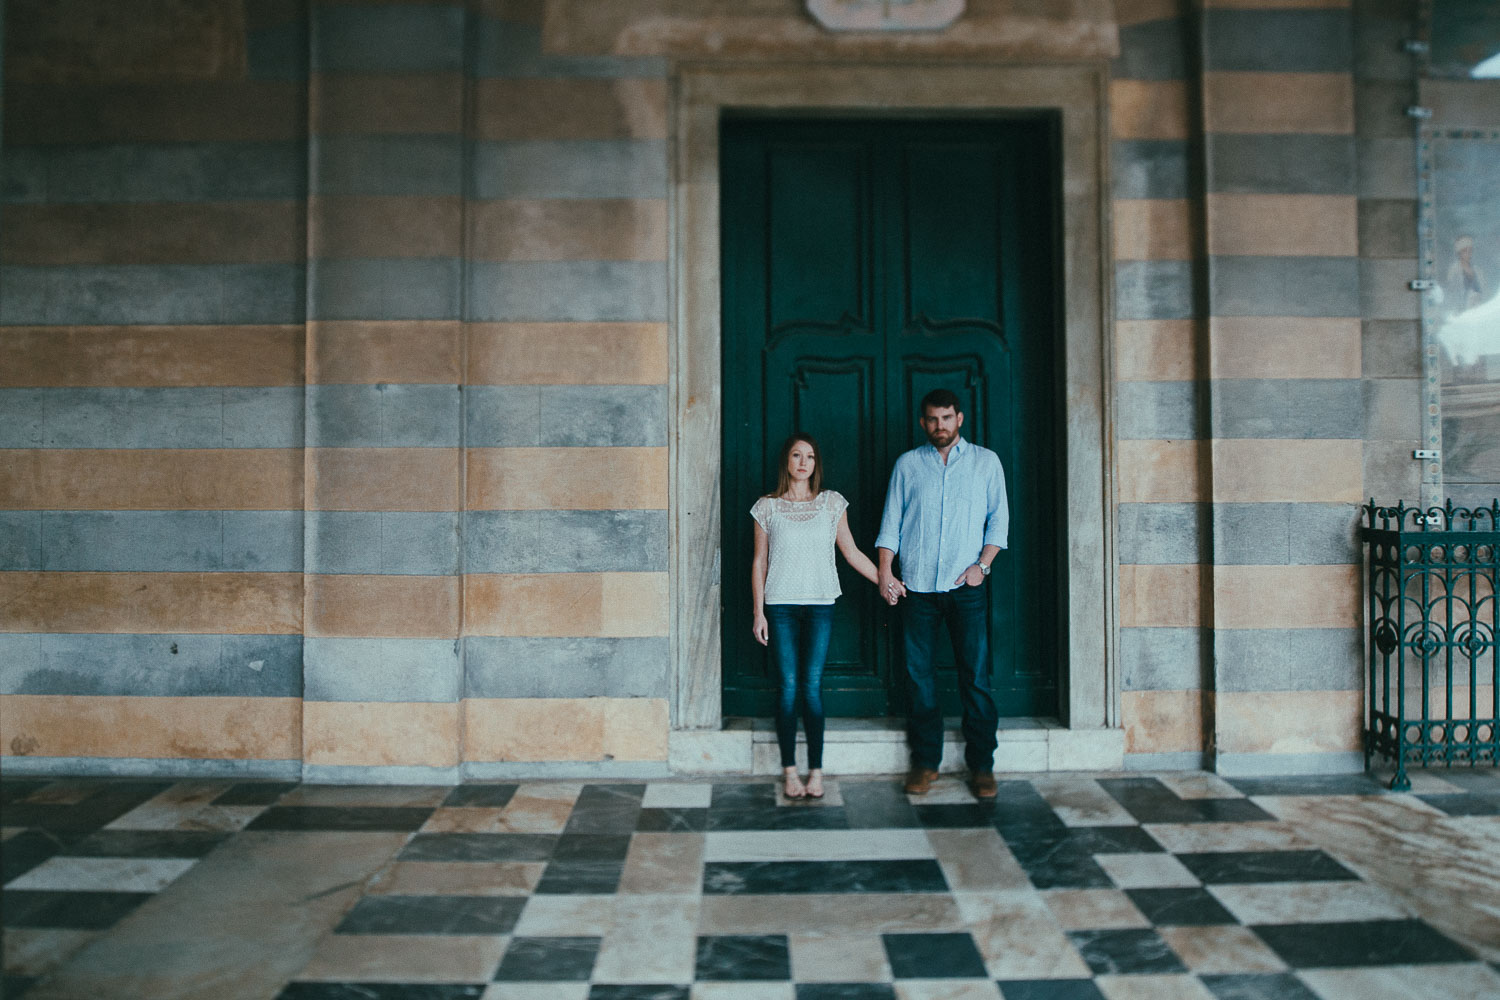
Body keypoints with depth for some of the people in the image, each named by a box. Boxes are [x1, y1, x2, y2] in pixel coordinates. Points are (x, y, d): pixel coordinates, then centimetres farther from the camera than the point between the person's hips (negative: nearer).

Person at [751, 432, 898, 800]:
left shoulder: (832, 503, 7)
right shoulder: (767, 507, 5)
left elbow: (851, 552, 11)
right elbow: (759, 562, 6)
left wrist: (884, 581, 5)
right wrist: (758, 611, 2)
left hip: (819, 604, 0)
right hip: (780, 606, 0)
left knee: (812, 686, -3)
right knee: (788, 686, 0)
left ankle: (816, 770, 6)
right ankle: (790, 771, 10)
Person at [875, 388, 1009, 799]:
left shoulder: (986, 461, 9)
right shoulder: (907, 464, 10)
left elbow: (998, 518, 8)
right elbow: (891, 522, 9)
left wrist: (982, 564, -4)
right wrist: (884, 569, -2)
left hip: (966, 586, -1)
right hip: (917, 586, 1)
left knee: (975, 675, -2)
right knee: (919, 676, 4)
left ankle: (981, 765, 8)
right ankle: (925, 761, 15)